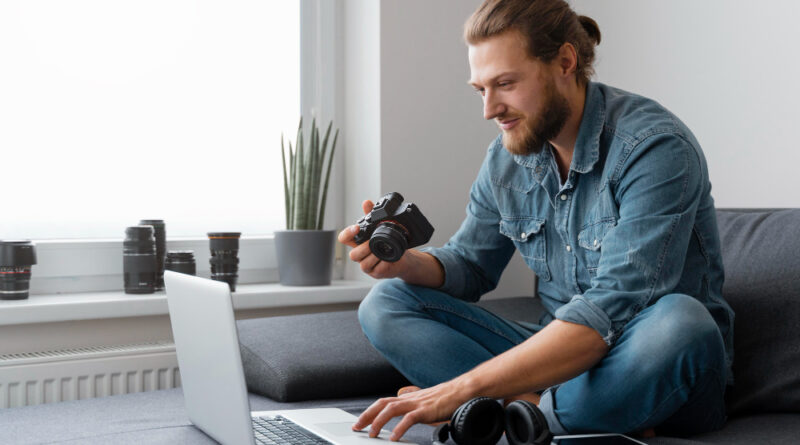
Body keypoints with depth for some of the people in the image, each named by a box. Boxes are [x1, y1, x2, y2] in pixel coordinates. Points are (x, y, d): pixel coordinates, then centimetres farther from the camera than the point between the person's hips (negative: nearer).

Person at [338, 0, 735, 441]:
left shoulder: (654, 147, -21)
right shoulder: (506, 157, 2)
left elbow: (610, 312, -31)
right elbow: (469, 265, 12)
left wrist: (463, 388, -36)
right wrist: (405, 262, -13)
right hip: (562, 354, 6)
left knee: (678, 320, -41)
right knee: (386, 303, -5)